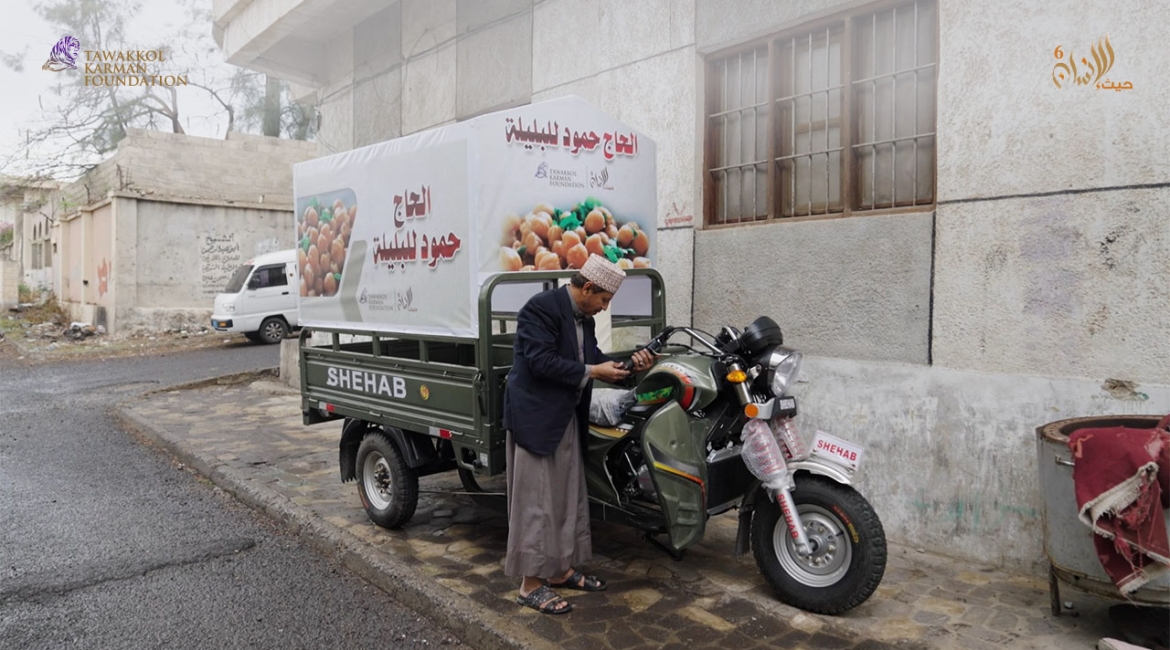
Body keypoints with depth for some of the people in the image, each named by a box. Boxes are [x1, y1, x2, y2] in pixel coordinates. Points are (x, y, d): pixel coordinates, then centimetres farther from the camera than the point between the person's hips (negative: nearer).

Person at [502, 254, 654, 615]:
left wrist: (629, 362, -3)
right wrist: (593, 372, -21)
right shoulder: (541, 307, -17)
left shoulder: (583, 317, 10)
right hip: (536, 418, -9)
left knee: (568, 498, 16)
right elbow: (541, 361, -24)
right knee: (536, 502, -3)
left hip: (568, 419, 9)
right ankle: (531, 584, 8)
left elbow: (590, 357, 12)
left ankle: (560, 570, 29)